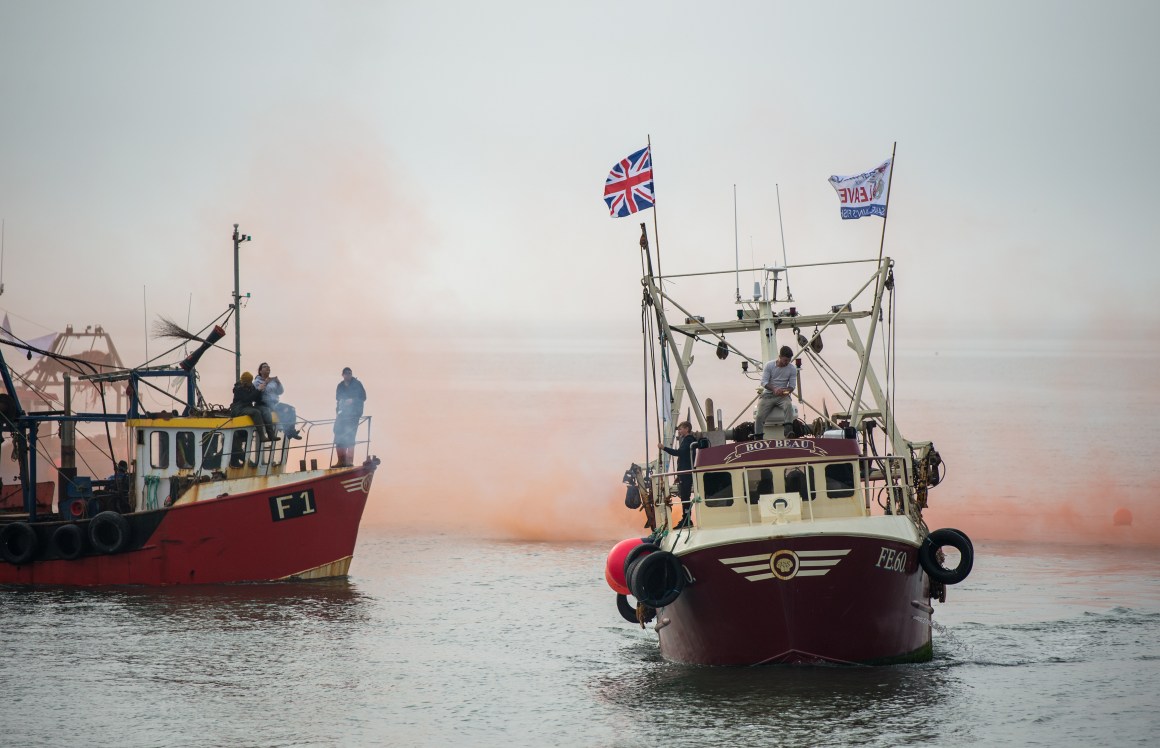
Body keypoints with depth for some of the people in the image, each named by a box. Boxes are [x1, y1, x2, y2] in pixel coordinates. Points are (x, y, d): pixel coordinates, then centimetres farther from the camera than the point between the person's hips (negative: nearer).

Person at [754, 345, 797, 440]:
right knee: (760, 416, -21)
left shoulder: (792, 369, 4)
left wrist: (786, 391, -21)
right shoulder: (769, 366, -1)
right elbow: (764, 382, -6)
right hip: (768, 394, 0)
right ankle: (758, 439, -18)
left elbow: (792, 385, 3)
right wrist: (774, 389, -24)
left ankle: (788, 431, -47)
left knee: (788, 405, -35)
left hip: (782, 396, 0)